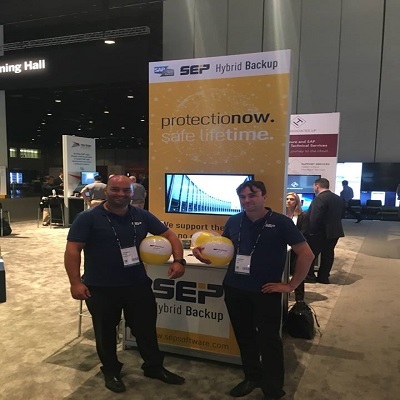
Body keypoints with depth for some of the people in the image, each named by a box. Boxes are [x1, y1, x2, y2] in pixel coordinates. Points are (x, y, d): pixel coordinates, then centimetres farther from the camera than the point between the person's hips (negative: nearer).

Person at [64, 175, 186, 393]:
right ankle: (111, 371, 39)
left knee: (146, 327, 15)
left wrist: (178, 260, -8)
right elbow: (72, 250, -12)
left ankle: (154, 367, 37)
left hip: (138, 284, 3)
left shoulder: (142, 216, 1)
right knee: (106, 332, 15)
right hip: (100, 288, -3)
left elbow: (169, 235, 5)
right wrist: (75, 282, -19)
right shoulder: (88, 218, -10)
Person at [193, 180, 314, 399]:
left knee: (269, 340, 6)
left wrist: (291, 285, -10)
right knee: (244, 336, 18)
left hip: (266, 292, -5)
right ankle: (252, 377, 39)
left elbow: (306, 254, -10)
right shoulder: (234, 221, 3)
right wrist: (201, 250, -5)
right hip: (234, 290, 5)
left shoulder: (280, 222, -11)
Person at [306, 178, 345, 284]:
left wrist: (311, 231, -15)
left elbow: (314, 218, -23)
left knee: (311, 254, 5)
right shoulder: (338, 198, 9)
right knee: (328, 254, 13)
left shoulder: (319, 198, -19)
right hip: (335, 231, 8)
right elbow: (340, 215, 15)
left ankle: (309, 276, 12)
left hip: (320, 232, -8)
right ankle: (324, 277, 18)